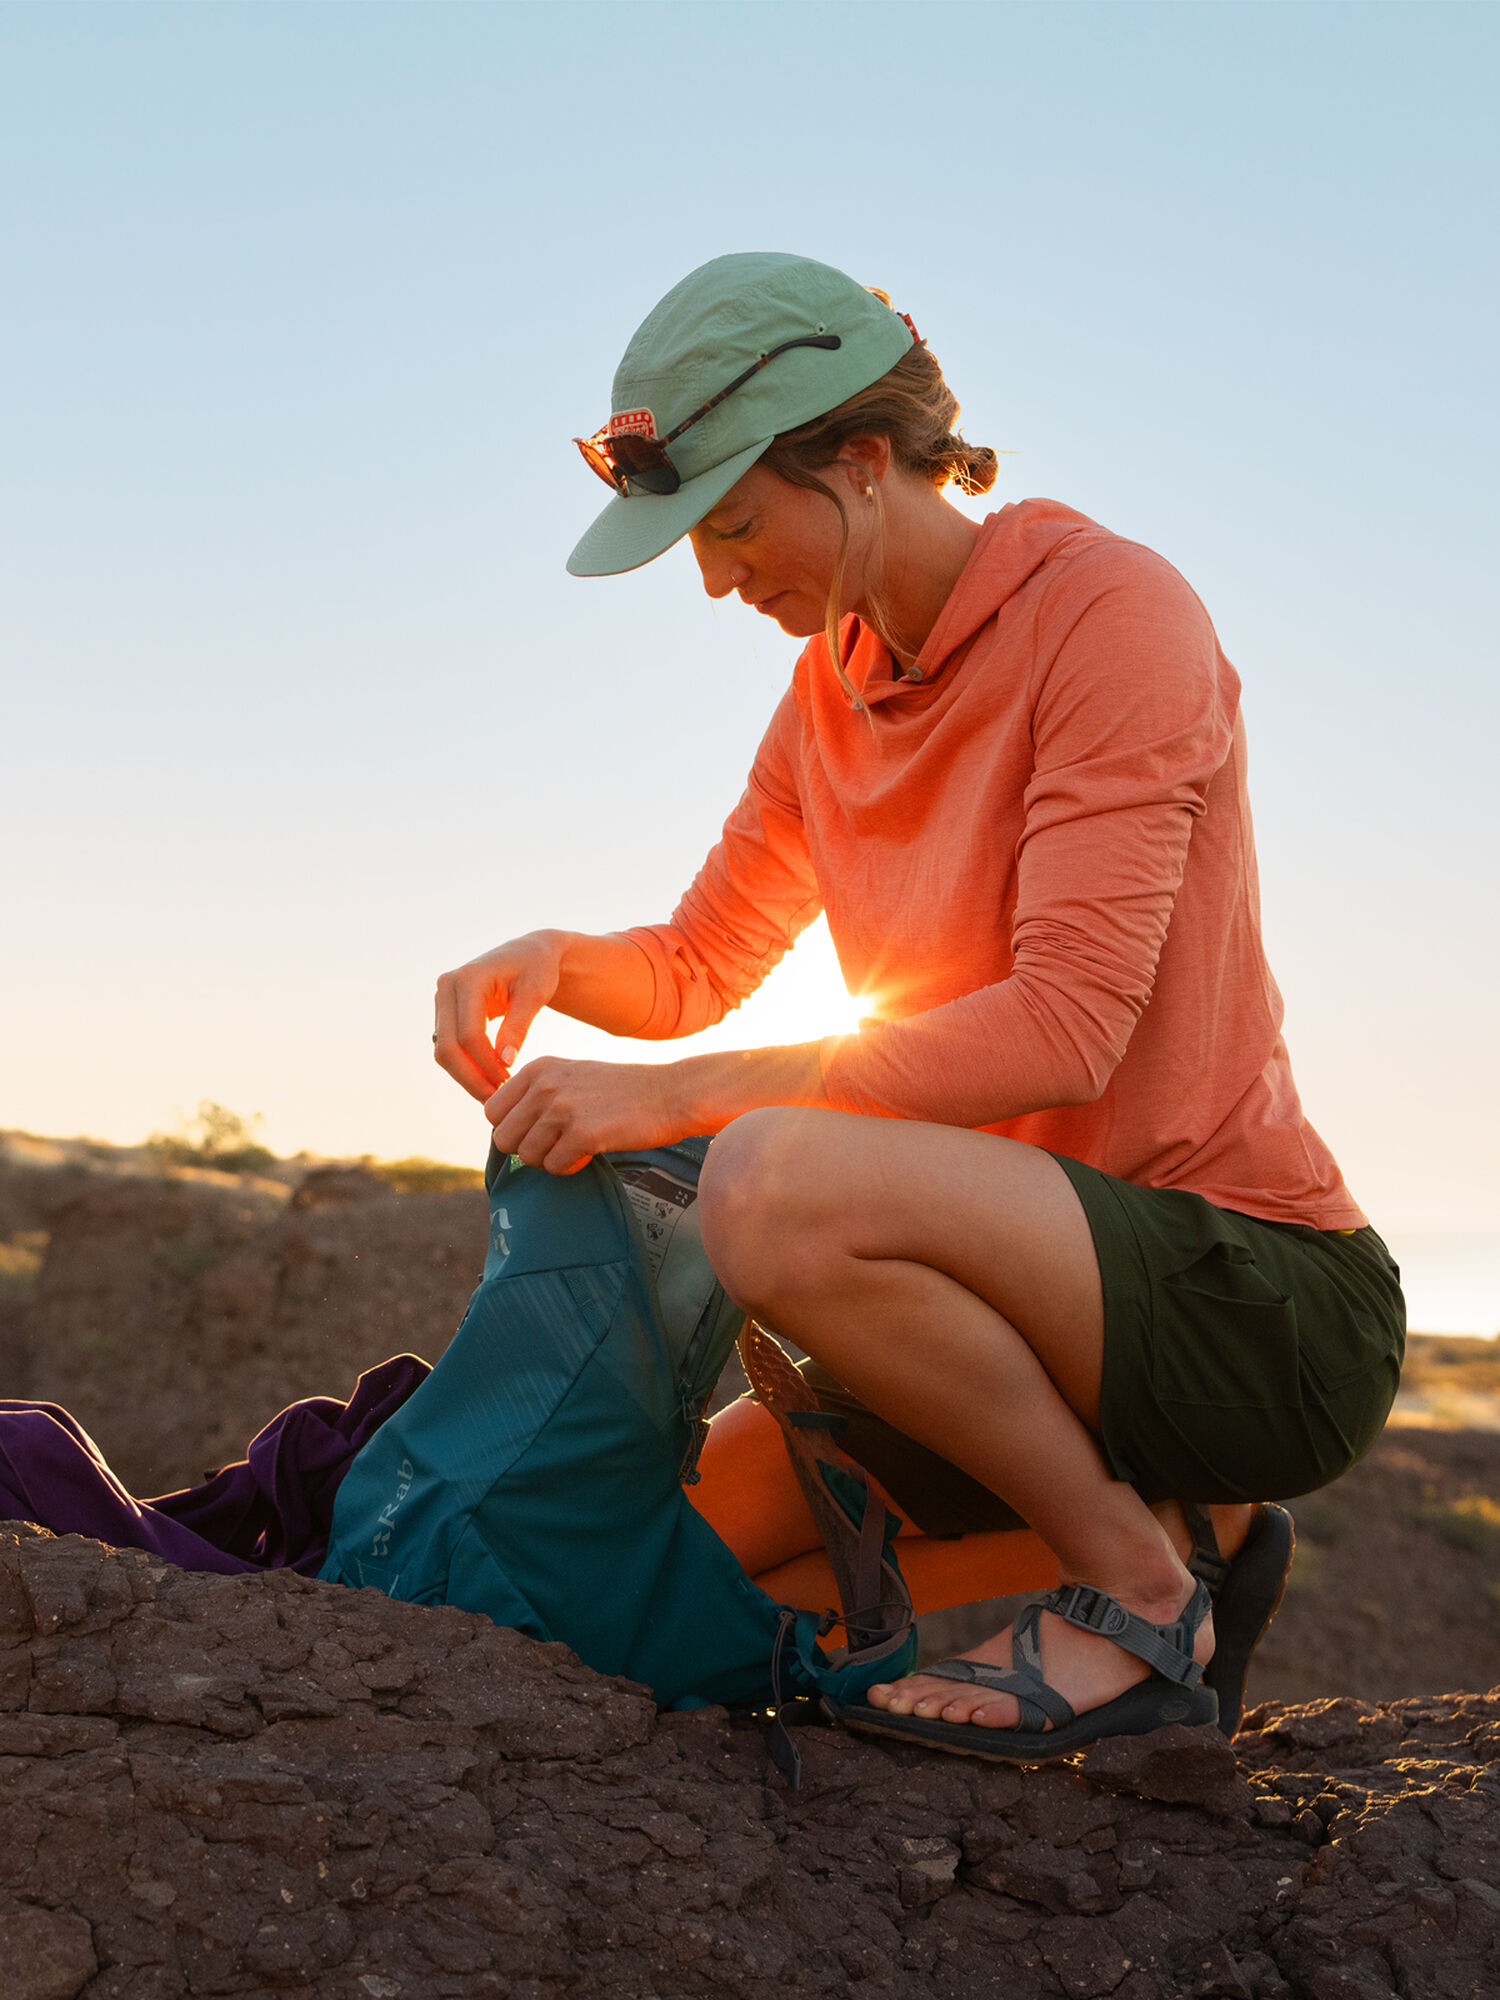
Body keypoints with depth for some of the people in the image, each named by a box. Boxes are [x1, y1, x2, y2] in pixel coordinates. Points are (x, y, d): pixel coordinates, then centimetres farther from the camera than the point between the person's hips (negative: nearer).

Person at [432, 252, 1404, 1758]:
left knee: (780, 1182, -31)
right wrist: (555, 959, -3)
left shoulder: (1107, 606, -14)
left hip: (1262, 1291, -8)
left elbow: (1063, 1025, -24)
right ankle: (1175, 1521, 14)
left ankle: (1139, 1579, -10)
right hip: (1060, 1289, 9)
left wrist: (676, 1096, -23)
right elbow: (698, 965, 21)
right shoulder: (832, 687, 10)